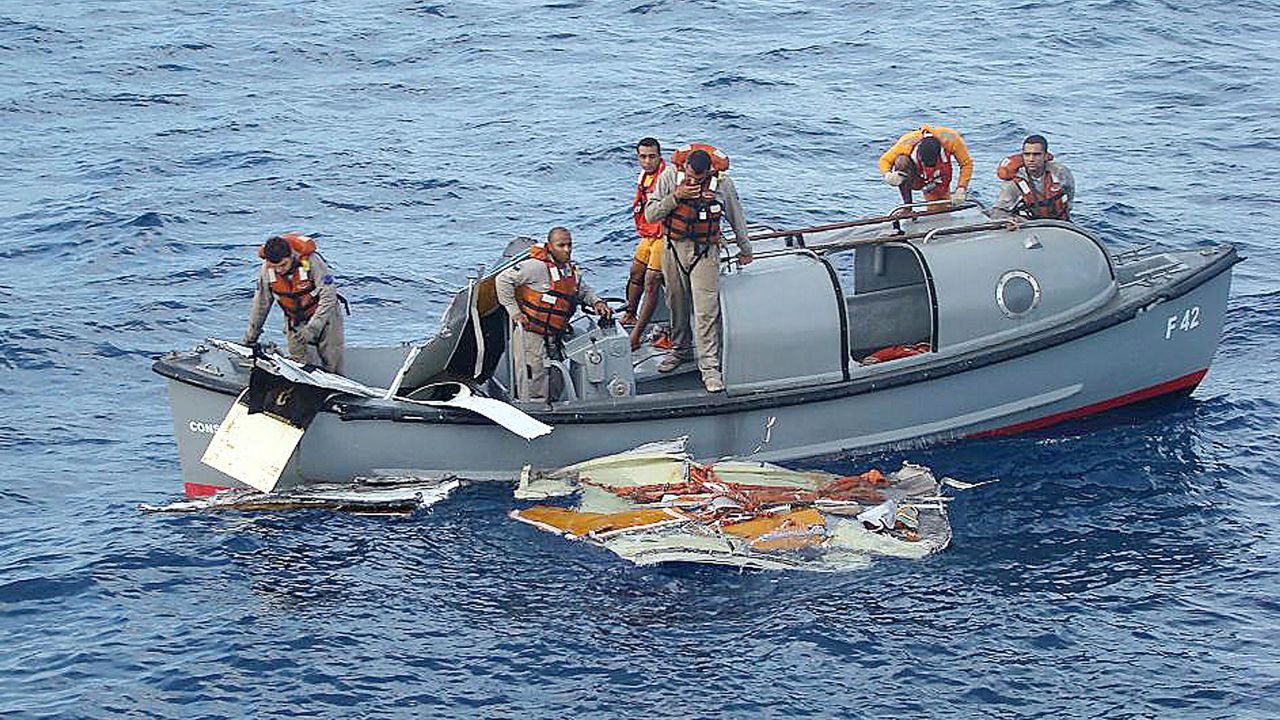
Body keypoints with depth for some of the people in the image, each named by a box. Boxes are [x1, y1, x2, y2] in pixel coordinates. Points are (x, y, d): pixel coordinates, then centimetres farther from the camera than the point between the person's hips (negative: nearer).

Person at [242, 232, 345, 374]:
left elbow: (328, 297, -25)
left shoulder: (311, 261, -27)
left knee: (332, 366, -2)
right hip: (295, 322, 3)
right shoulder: (266, 269, -15)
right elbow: (261, 304, -2)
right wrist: (250, 338, 4)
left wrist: (311, 329, -33)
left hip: (323, 315, -3)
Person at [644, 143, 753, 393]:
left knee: (706, 311, -8)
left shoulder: (722, 183, -10)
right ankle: (679, 349, 37)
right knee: (676, 305, 15)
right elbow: (649, 214, -9)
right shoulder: (670, 176, -8)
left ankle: (709, 367, -6)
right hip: (673, 249, 2)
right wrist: (676, 196, -22)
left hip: (705, 252, -2)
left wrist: (745, 249, 17)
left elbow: (737, 218, 6)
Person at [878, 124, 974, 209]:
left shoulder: (949, 139, -34)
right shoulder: (906, 144, -35)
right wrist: (887, 175, -41)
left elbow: (967, 164, -20)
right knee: (902, 161, -33)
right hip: (914, 180, -1)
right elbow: (884, 160, -19)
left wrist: (960, 190, -29)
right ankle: (907, 205, -23)